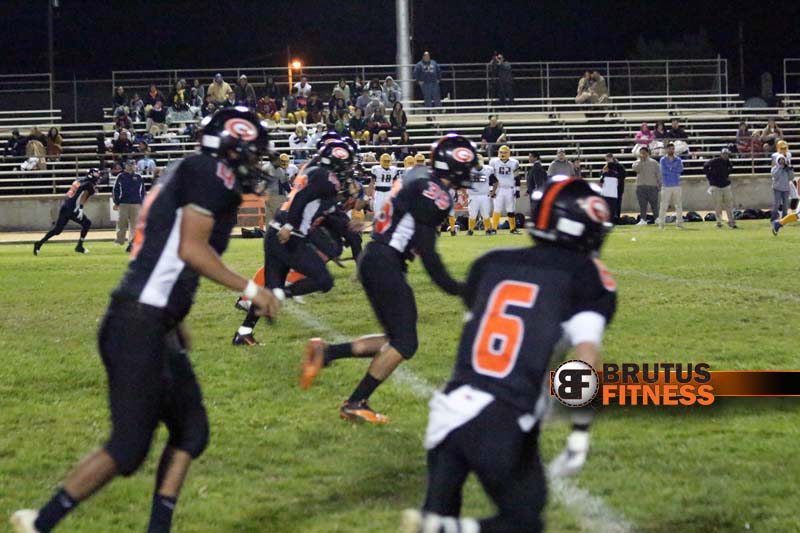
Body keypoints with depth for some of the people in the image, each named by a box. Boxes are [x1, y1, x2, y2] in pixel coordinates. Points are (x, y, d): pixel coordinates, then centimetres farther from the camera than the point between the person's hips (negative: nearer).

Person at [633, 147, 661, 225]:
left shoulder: (653, 163, 8)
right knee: (642, 204, -1)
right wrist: (640, 160, -13)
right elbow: (635, 169, -12)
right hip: (640, 186, 1)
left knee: (654, 204, -1)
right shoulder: (637, 162, 9)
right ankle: (643, 219, 0)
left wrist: (659, 183, -1)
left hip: (652, 186, -1)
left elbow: (658, 174, 7)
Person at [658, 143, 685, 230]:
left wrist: (670, 170, -11)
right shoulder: (663, 160, 4)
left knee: (679, 204, 1)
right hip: (666, 186, -3)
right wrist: (675, 171, -8)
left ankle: (679, 222, 5)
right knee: (663, 205, -5)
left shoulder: (678, 160, 11)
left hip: (676, 185, 3)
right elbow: (663, 170, -12)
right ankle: (661, 223, -2)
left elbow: (681, 169, -6)